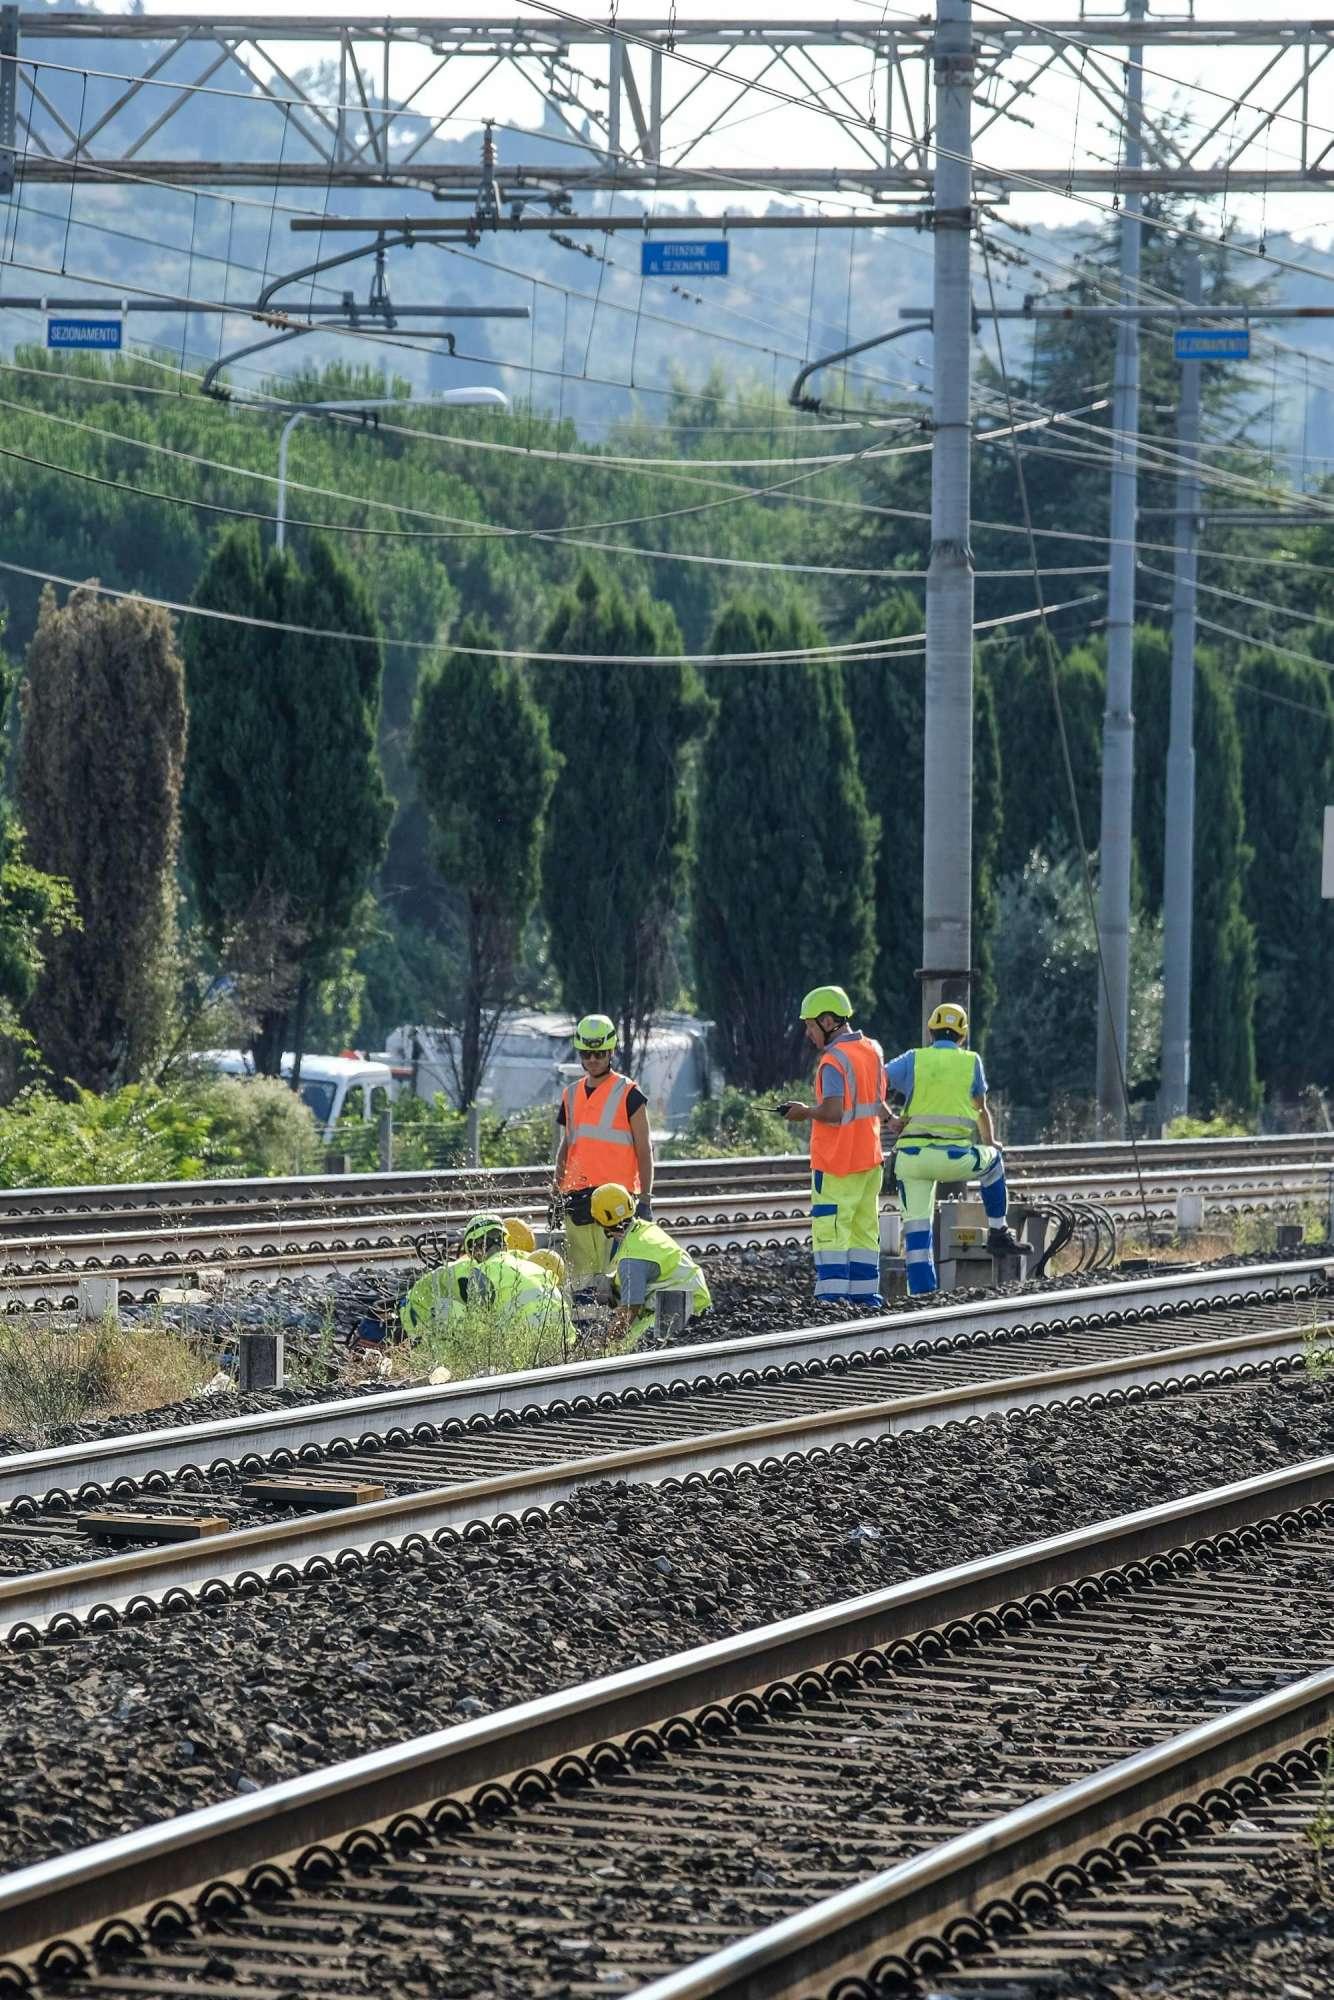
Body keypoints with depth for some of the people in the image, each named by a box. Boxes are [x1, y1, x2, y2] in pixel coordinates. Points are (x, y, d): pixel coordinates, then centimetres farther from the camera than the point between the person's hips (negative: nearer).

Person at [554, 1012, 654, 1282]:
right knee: (580, 1273, 4)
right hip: (576, 1196, 6)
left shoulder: (628, 1094, 0)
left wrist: (645, 1200, -6)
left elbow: (644, 1151, -1)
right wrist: (557, 1193, 17)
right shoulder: (571, 1095, 17)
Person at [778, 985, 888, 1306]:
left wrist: (805, 1111, -8)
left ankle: (832, 1296, -13)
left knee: (830, 1231, -7)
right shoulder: (873, 1051, 10)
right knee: (865, 1230, 11)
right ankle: (866, 1295, 12)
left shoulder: (834, 1060, -16)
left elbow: (832, 1112, -24)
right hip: (870, 1157, 8)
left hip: (837, 1160, -8)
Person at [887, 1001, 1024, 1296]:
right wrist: (990, 1145, 37)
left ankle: (921, 1290, 0)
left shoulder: (913, 1059, 8)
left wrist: (889, 1118, 3)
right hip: (955, 1159, -1)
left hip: (912, 1157, 1)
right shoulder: (971, 1062, 8)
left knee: (916, 1225, 6)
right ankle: (997, 1233, 33)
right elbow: (982, 1110, 22)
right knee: (993, 1160, 29)